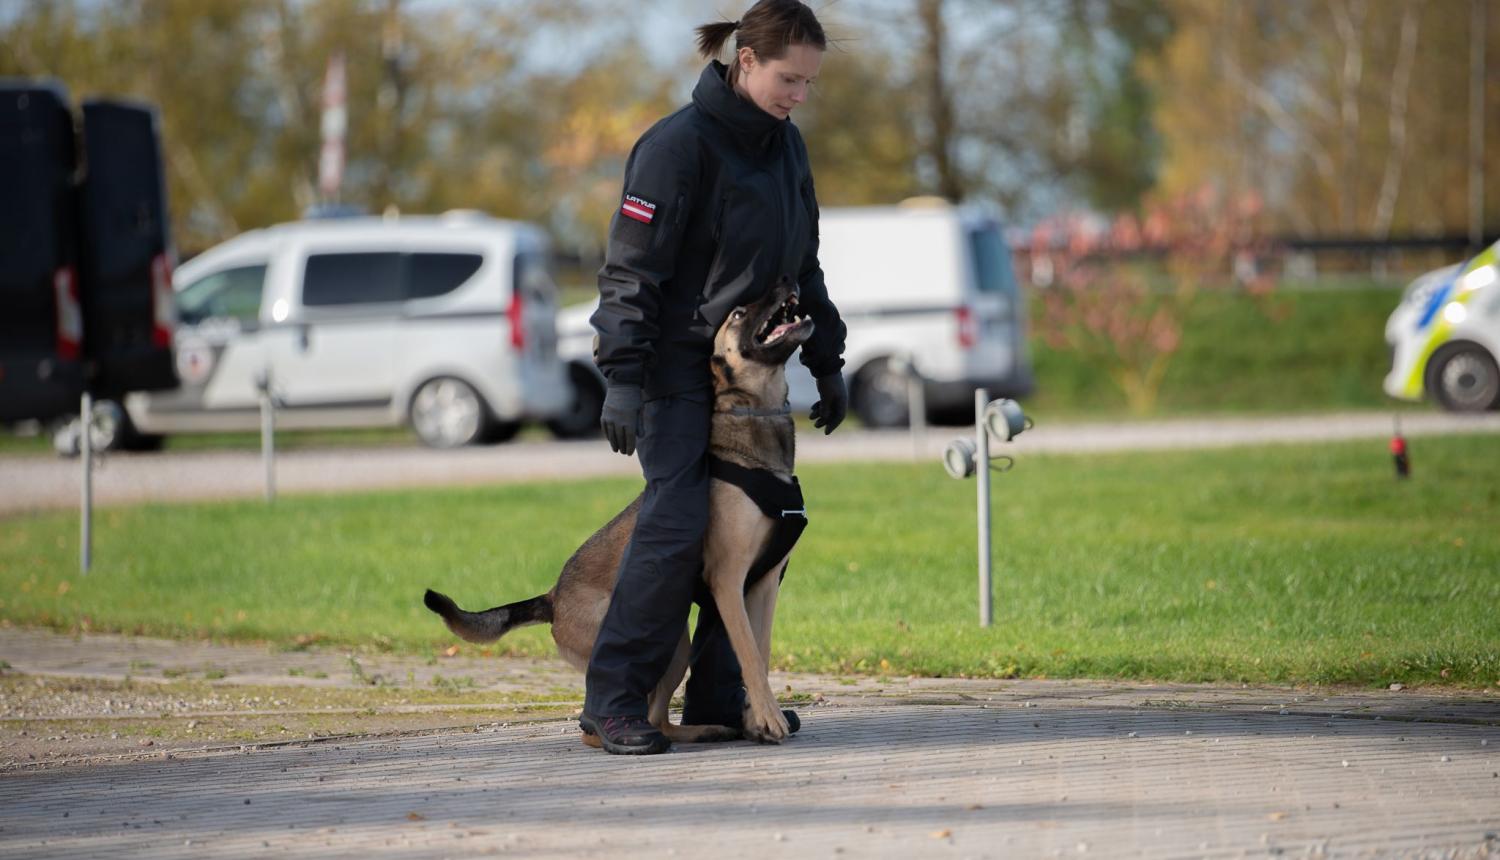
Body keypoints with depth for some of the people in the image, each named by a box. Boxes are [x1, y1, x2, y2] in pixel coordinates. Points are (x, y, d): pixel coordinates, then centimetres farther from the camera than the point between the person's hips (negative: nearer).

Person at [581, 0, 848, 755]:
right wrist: (621, 381, -21)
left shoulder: (785, 147, 10)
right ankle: (611, 700, -13)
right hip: (676, 365, -8)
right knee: (676, 519, -17)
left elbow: (801, 265, 21)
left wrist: (827, 364, 18)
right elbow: (629, 270, -16)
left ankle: (718, 698, 9)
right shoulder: (680, 145, -14)